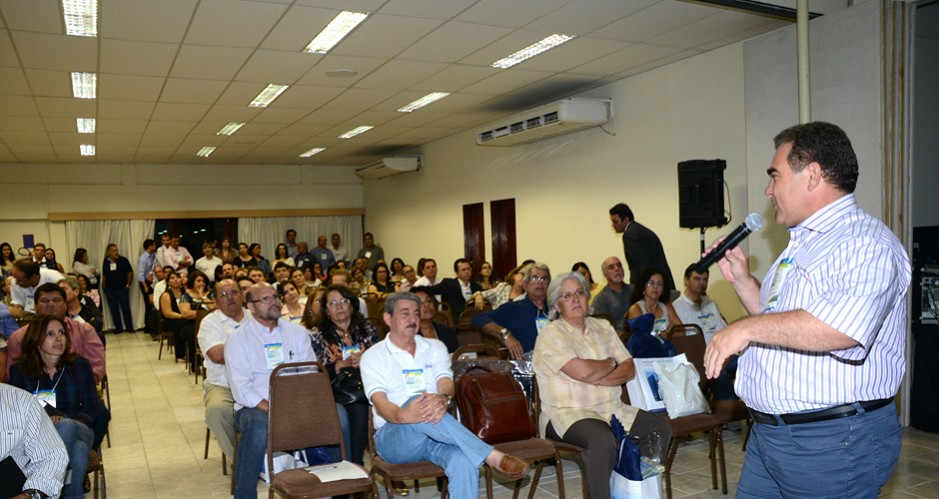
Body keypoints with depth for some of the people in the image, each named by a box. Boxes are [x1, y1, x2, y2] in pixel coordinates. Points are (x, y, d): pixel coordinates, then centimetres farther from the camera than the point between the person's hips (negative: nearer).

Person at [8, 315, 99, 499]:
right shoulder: (19, 370, 8)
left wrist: (65, 423, -16)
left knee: (66, 426, -39)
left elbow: (91, 409, 6)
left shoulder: (80, 365, 8)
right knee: (79, 450, -39)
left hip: (79, 431, 2)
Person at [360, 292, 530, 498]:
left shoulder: (435, 347, 14)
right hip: (394, 436, -2)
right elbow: (380, 404, -12)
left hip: (436, 432, 2)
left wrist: (442, 399, -31)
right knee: (416, 402, -37)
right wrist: (403, 415, -37)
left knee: (464, 461, -34)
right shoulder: (373, 356, 4)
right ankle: (492, 457, -36)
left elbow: (446, 385, -3)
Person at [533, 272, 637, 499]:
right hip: (568, 412, -6)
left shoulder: (603, 327, 15)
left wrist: (597, 379, -12)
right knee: (603, 440, -35)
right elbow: (582, 371, -18)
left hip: (613, 409, 6)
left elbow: (629, 369, 6)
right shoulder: (550, 334, -4)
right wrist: (611, 363, 1)